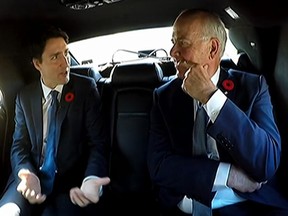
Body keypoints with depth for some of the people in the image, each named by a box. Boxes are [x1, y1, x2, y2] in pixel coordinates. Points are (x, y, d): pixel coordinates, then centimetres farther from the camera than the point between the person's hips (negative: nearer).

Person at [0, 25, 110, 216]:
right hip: (33, 177, 3)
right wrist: (27, 175, -16)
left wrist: (91, 179, -26)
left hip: (72, 181, -2)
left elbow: (98, 143, -6)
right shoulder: (25, 96, 7)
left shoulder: (86, 88, -3)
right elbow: (19, 145, 7)